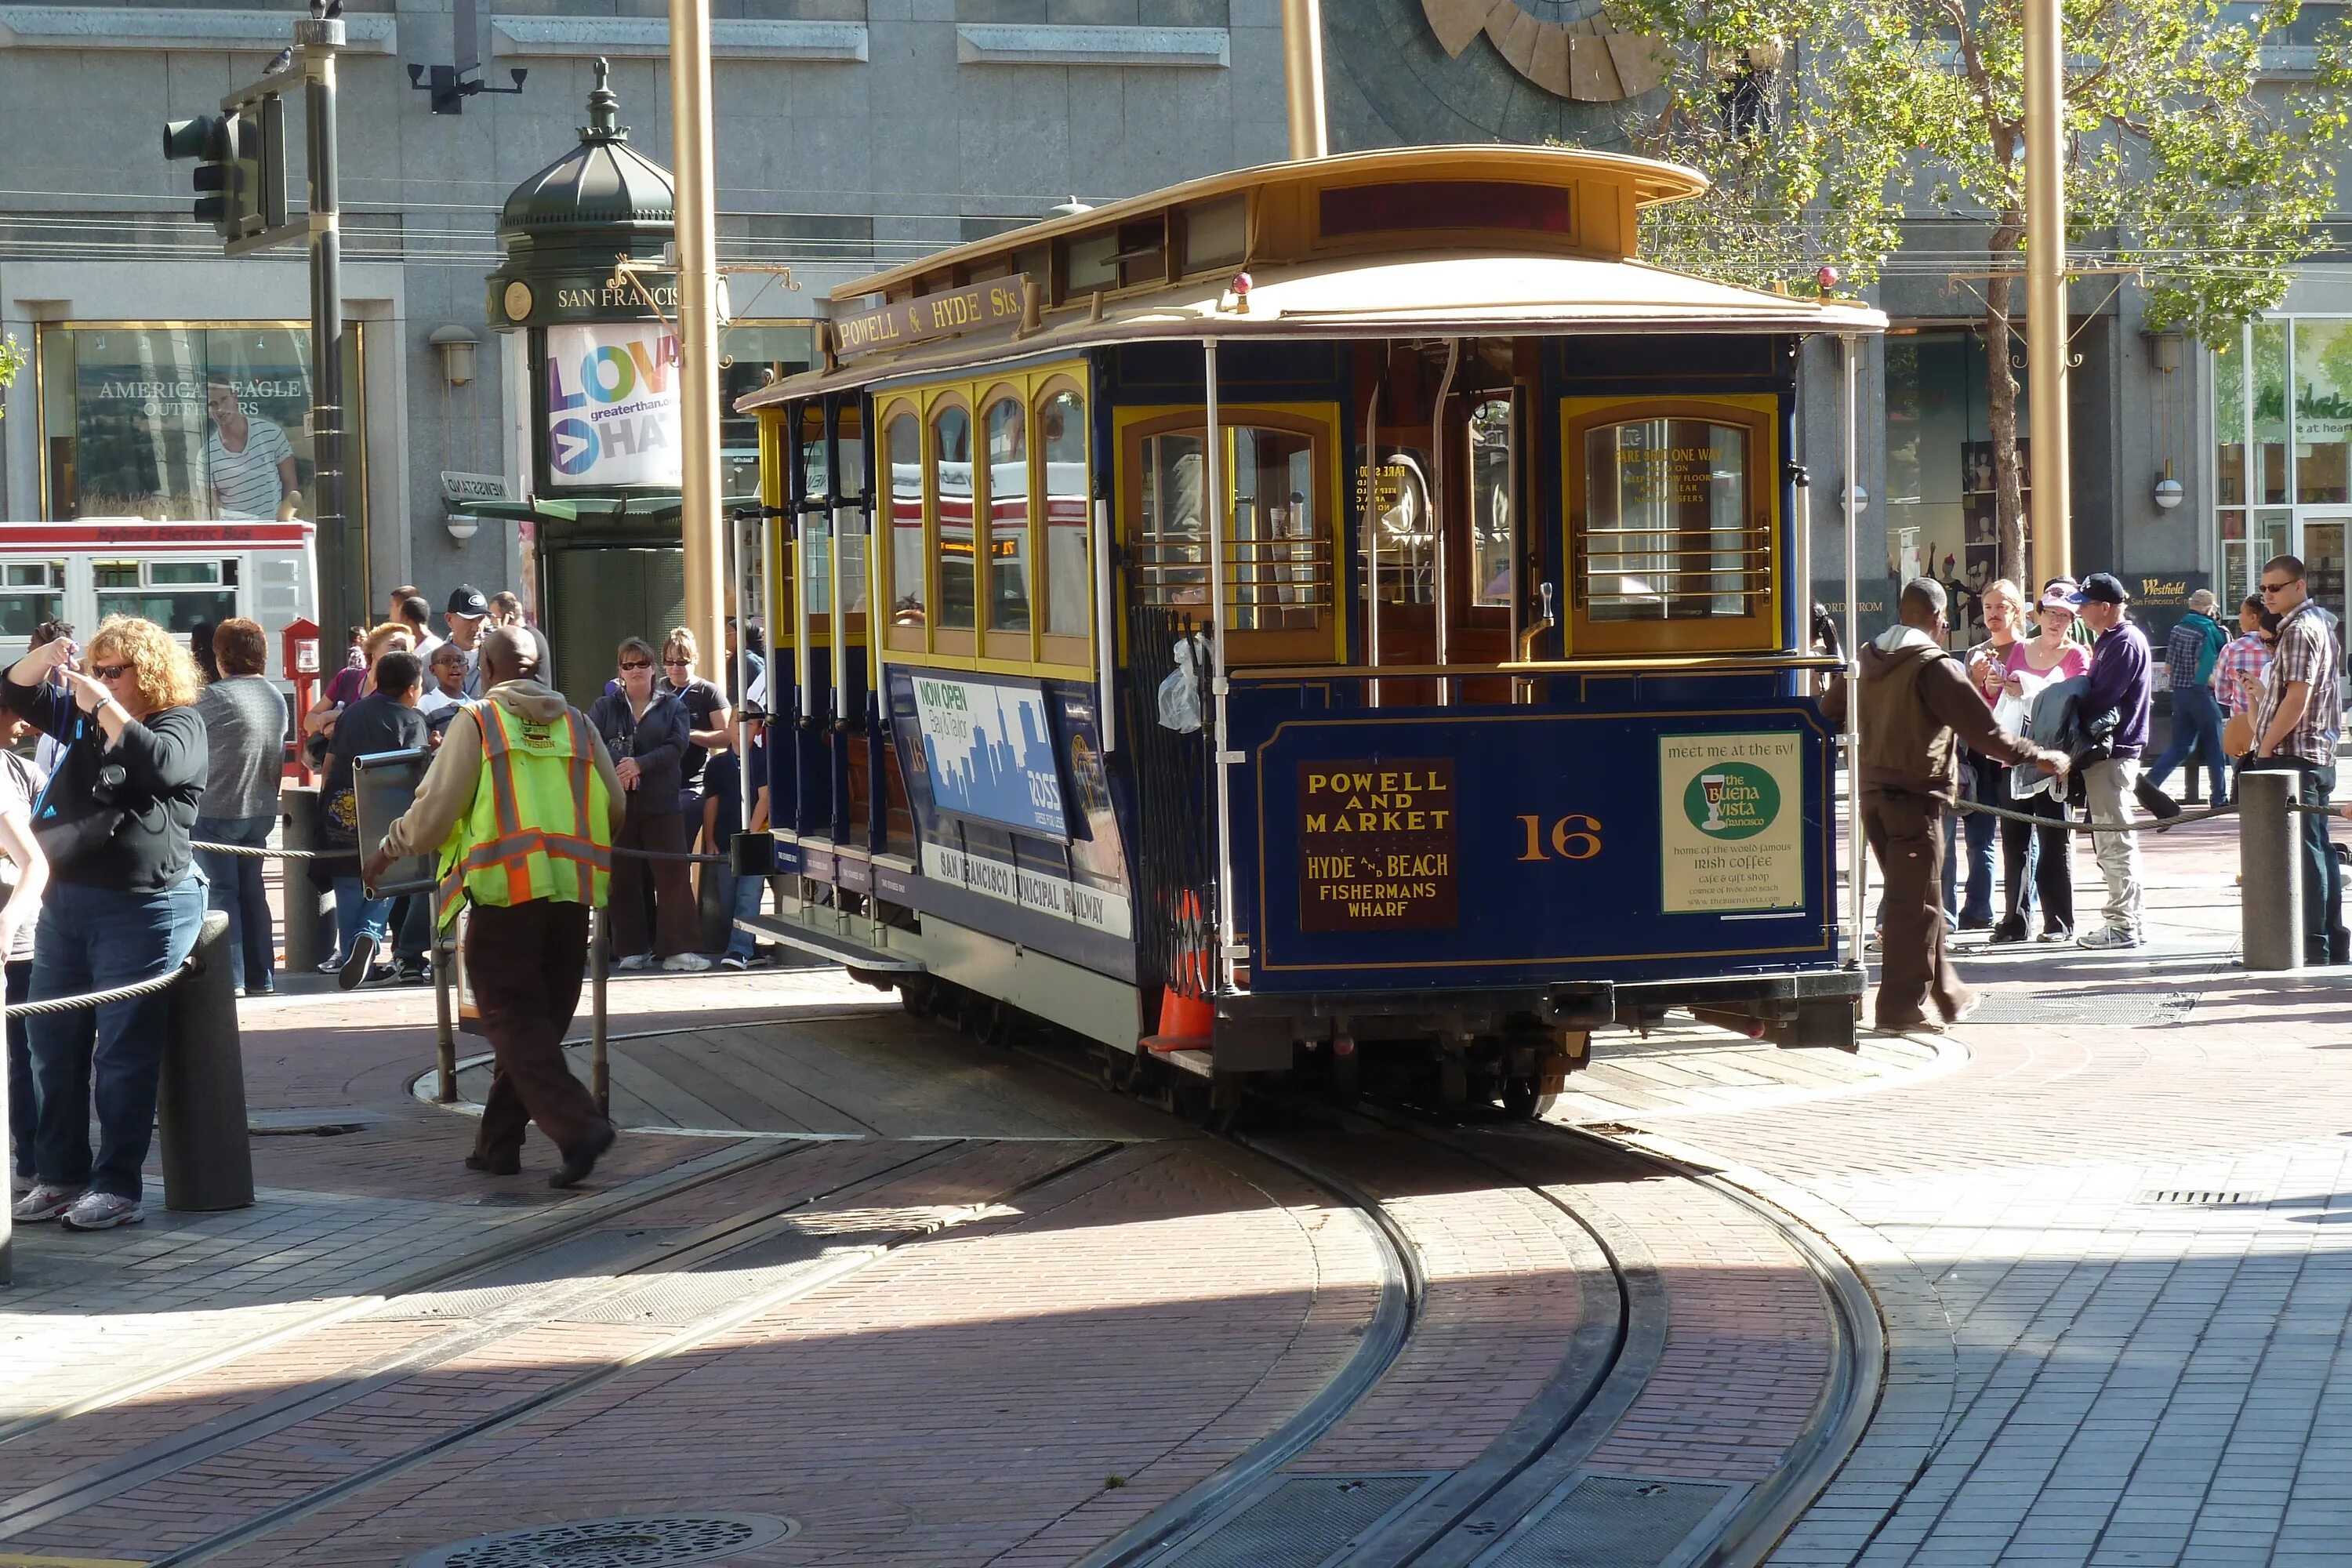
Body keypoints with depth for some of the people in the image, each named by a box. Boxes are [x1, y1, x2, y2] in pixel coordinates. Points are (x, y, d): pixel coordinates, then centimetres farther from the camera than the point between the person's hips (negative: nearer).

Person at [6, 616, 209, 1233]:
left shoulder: (180, 723, -5)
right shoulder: (83, 718, 14)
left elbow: (161, 766, -26)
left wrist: (106, 707, -23)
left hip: (142, 908, -8)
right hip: (64, 902, 8)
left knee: (124, 1054, -5)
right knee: (53, 1044, 10)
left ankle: (118, 1188, -1)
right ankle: (58, 1176, 19)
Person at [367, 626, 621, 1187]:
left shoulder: (478, 722, 0)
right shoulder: (576, 723, 13)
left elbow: (435, 809, -2)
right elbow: (615, 807, 16)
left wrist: (390, 849, 15)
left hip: (506, 888, -5)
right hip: (571, 890, 5)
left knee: (515, 1020, -3)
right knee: (539, 1019, 13)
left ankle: (577, 1125, -21)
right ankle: (498, 1142, 19)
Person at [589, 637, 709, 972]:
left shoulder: (672, 706, 9)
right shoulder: (605, 707, 10)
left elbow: (677, 746, -5)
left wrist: (640, 764, -17)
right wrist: (614, 772, -18)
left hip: (661, 802, -1)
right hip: (618, 803, 1)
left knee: (673, 873, -7)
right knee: (623, 877, 2)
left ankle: (677, 948, -6)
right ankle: (631, 950, 8)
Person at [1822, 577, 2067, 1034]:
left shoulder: (1867, 659, 8)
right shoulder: (1935, 666, -14)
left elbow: (1830, 712, 18)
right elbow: (1983, 731, -15)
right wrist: (2038, 757, -3)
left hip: (1872, 792, 8)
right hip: (1915, 795, -8)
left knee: (1911, 898, 16)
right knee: (1915, 903, -2)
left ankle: (1946, 993, 26)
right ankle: (1902, 1007, -3)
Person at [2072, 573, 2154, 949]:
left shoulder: (2125, 642, -15)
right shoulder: (2111, 639, 18)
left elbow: (2100, 699, -20)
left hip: (2113, 751, -11)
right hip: (2108, 751, 11)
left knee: (2115, 842, -7)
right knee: (2113, 843, 14)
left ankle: (2124, 925, -5)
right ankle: (2125, 922, 19)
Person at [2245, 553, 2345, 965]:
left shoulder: (2299, 630, -13)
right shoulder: (2320, 623, 18)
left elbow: (2296, 699, -21)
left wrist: (2265, 747, -14)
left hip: (2292, 756, -10)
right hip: (2318, 754, 10)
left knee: (2303, 852, -9)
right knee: (2318, 850, 12)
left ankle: (2312, 945, -10)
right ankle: (2329, 939, 16)